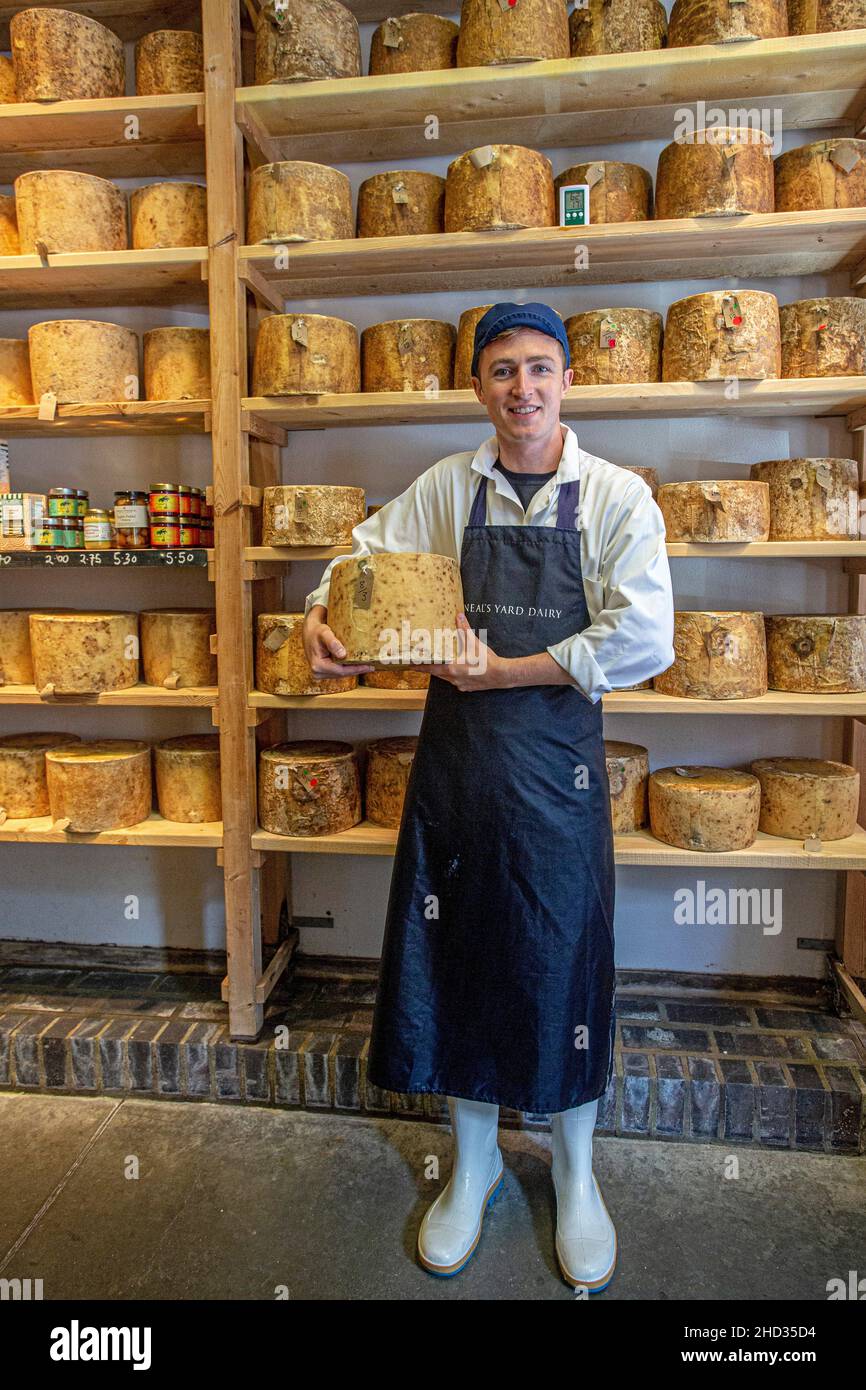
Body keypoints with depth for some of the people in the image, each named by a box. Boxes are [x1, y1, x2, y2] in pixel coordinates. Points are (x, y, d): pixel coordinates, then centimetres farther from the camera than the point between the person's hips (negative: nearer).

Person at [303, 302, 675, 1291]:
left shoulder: (616, 496, -4)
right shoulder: (444, 487, 5)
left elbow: (643, 642, -13)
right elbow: (362, 556, 13)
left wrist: (500, 671, -15)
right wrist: (320, 615, -9)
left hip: (557, 762, -2)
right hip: (454, 753, 3)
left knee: (563, 961, 8)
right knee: (455, 957, 11)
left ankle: (574, 1174, 34)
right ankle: (473, 1162, 35)